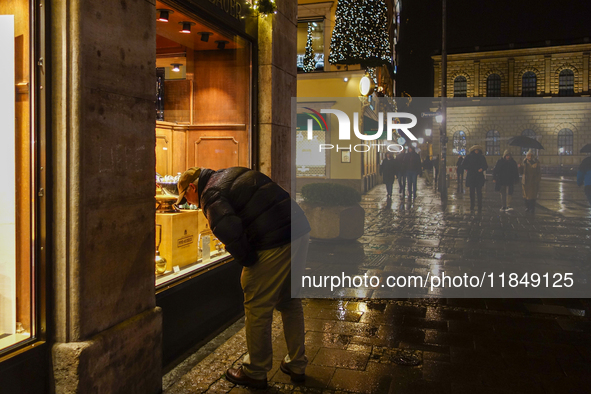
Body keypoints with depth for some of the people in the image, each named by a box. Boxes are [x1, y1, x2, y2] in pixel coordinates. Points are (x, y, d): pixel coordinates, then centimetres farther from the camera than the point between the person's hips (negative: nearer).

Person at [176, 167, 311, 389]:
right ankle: (297, 365, 33)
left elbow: (226, 228, -26)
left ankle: (255, 373, 21)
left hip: (275, 245, -9)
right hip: (300, 229, 9)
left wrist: (246, 260, -11)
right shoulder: (233, 173, 22)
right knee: (291, 302, 20)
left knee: (257, 309, 6)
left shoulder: (211, 194, -4)